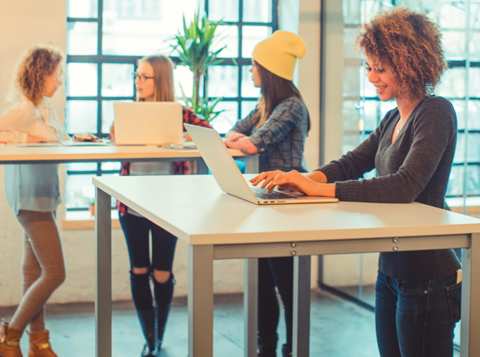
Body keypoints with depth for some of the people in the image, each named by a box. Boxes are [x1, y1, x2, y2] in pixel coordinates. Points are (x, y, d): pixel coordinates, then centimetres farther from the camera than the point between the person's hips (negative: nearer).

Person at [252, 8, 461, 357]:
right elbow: (352, 163, 11)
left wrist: (319, 188, -29)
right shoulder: (393, 119, 13)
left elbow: (406, 186, -28)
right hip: (391, 271, 9)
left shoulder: (435, 113, -16)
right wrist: (302, 179, -10)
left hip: (427, 279, -9)